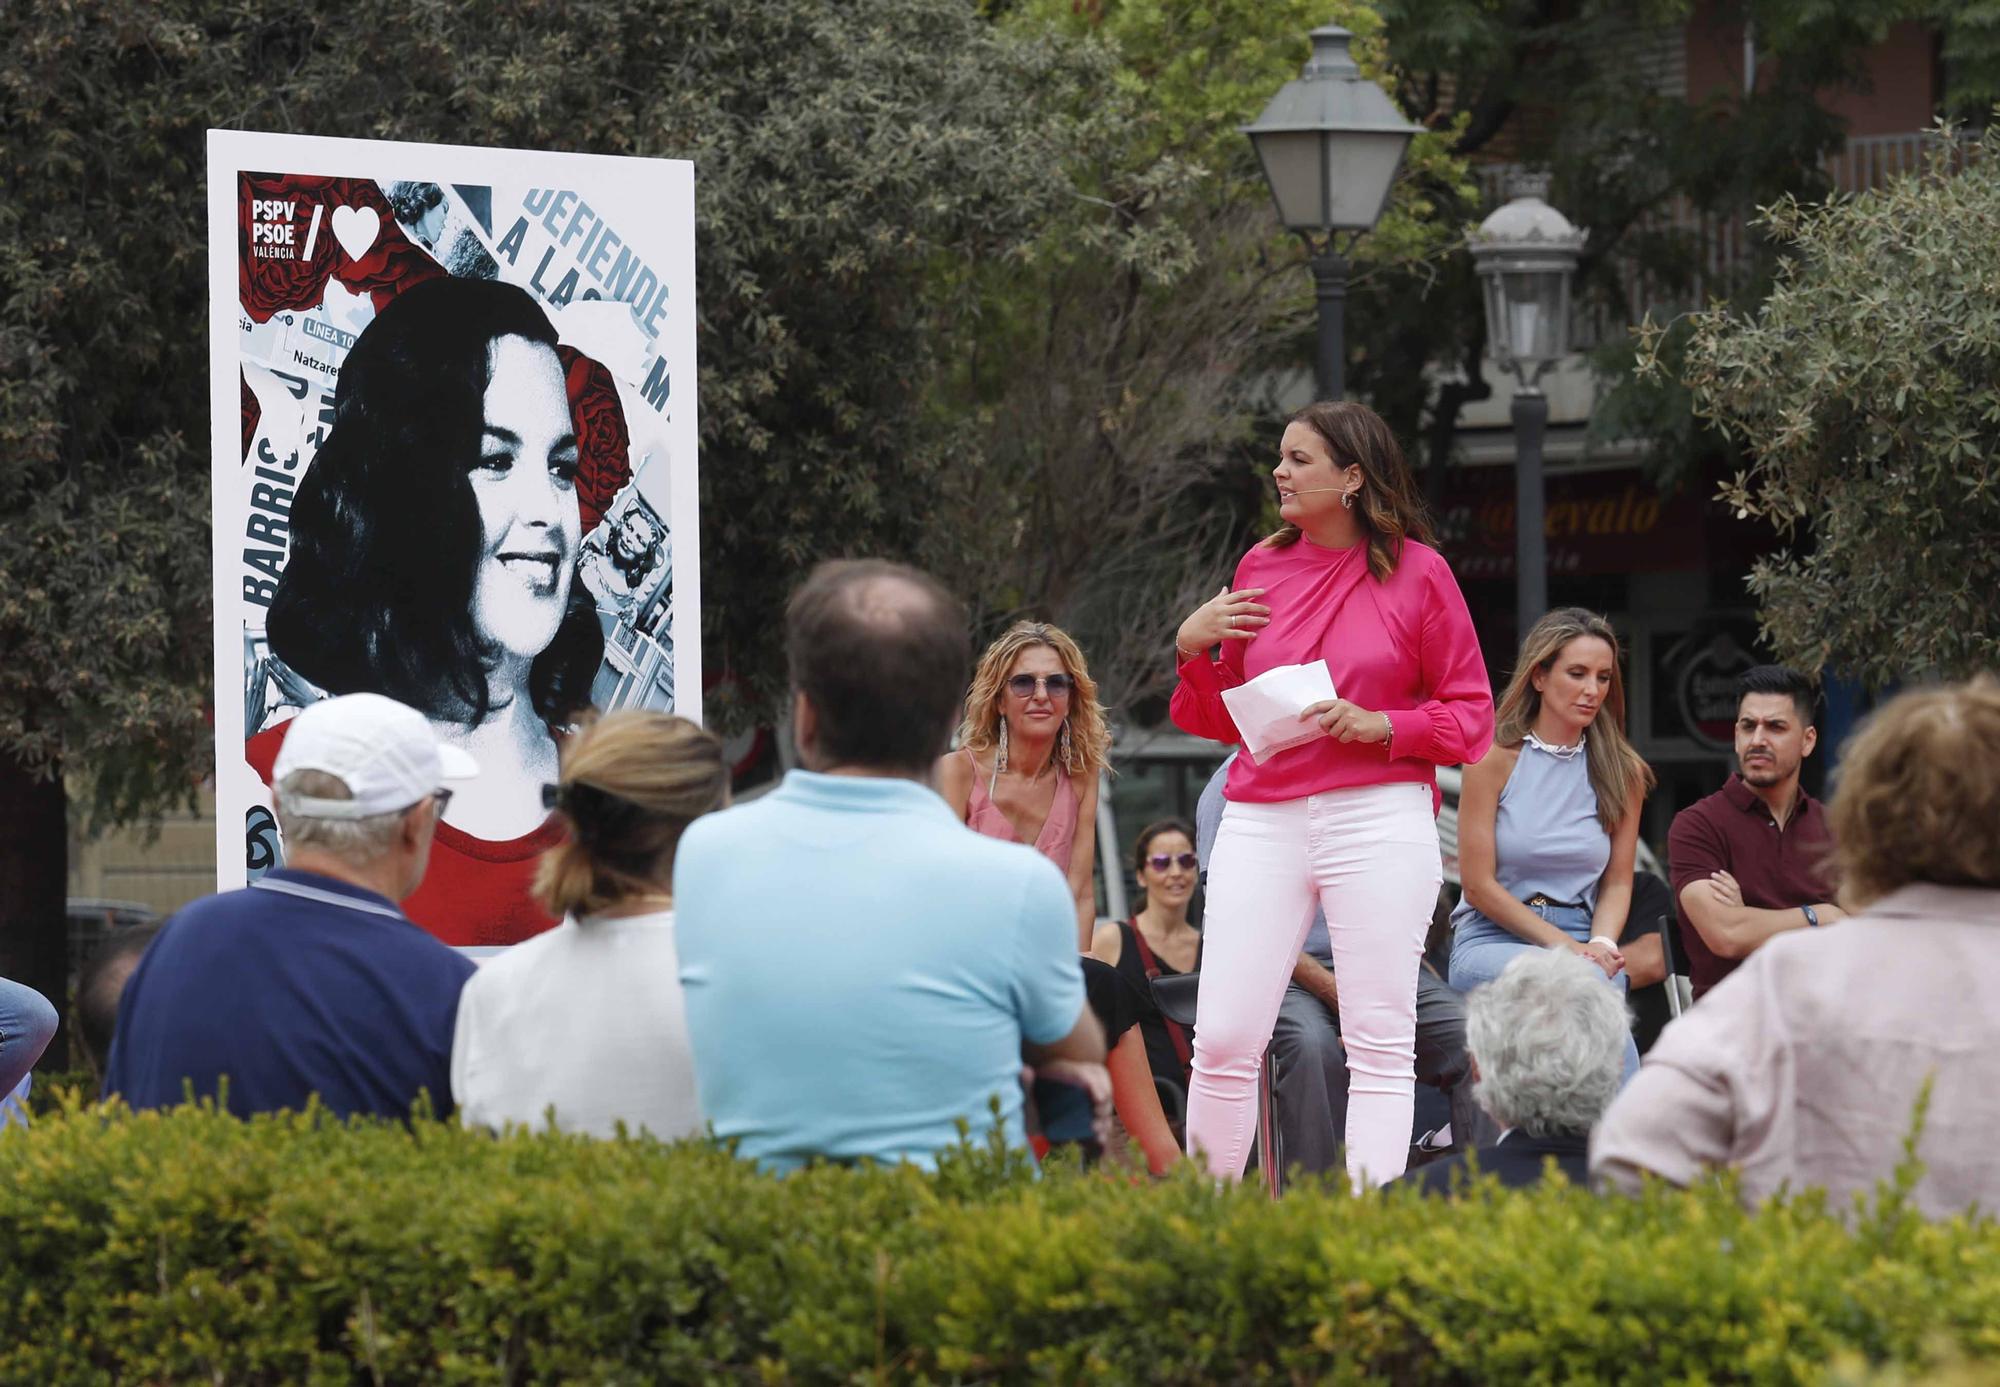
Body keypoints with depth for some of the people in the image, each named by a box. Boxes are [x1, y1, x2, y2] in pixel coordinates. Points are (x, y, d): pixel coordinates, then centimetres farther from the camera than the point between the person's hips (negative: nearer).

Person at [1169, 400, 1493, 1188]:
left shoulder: (1416, 572, 2)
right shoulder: (1261, 569, 13)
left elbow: (1471, 715, 3)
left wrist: (1381, 725, -12)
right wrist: (1193, 648, 2)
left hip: (1379, 820, -3)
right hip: (1262, 821, 3)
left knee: (1380, 1043, -2)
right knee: (1224, 1038, -4)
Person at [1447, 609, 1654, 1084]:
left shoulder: (1622, 772, 12)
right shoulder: (1495, 759, 1)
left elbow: (1617, 882, 14)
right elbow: (1479, 885, -3)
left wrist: (1601, 944, -8)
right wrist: (1566, 946, -11)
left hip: (1581, 943, 3)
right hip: (1492, 941, -3)